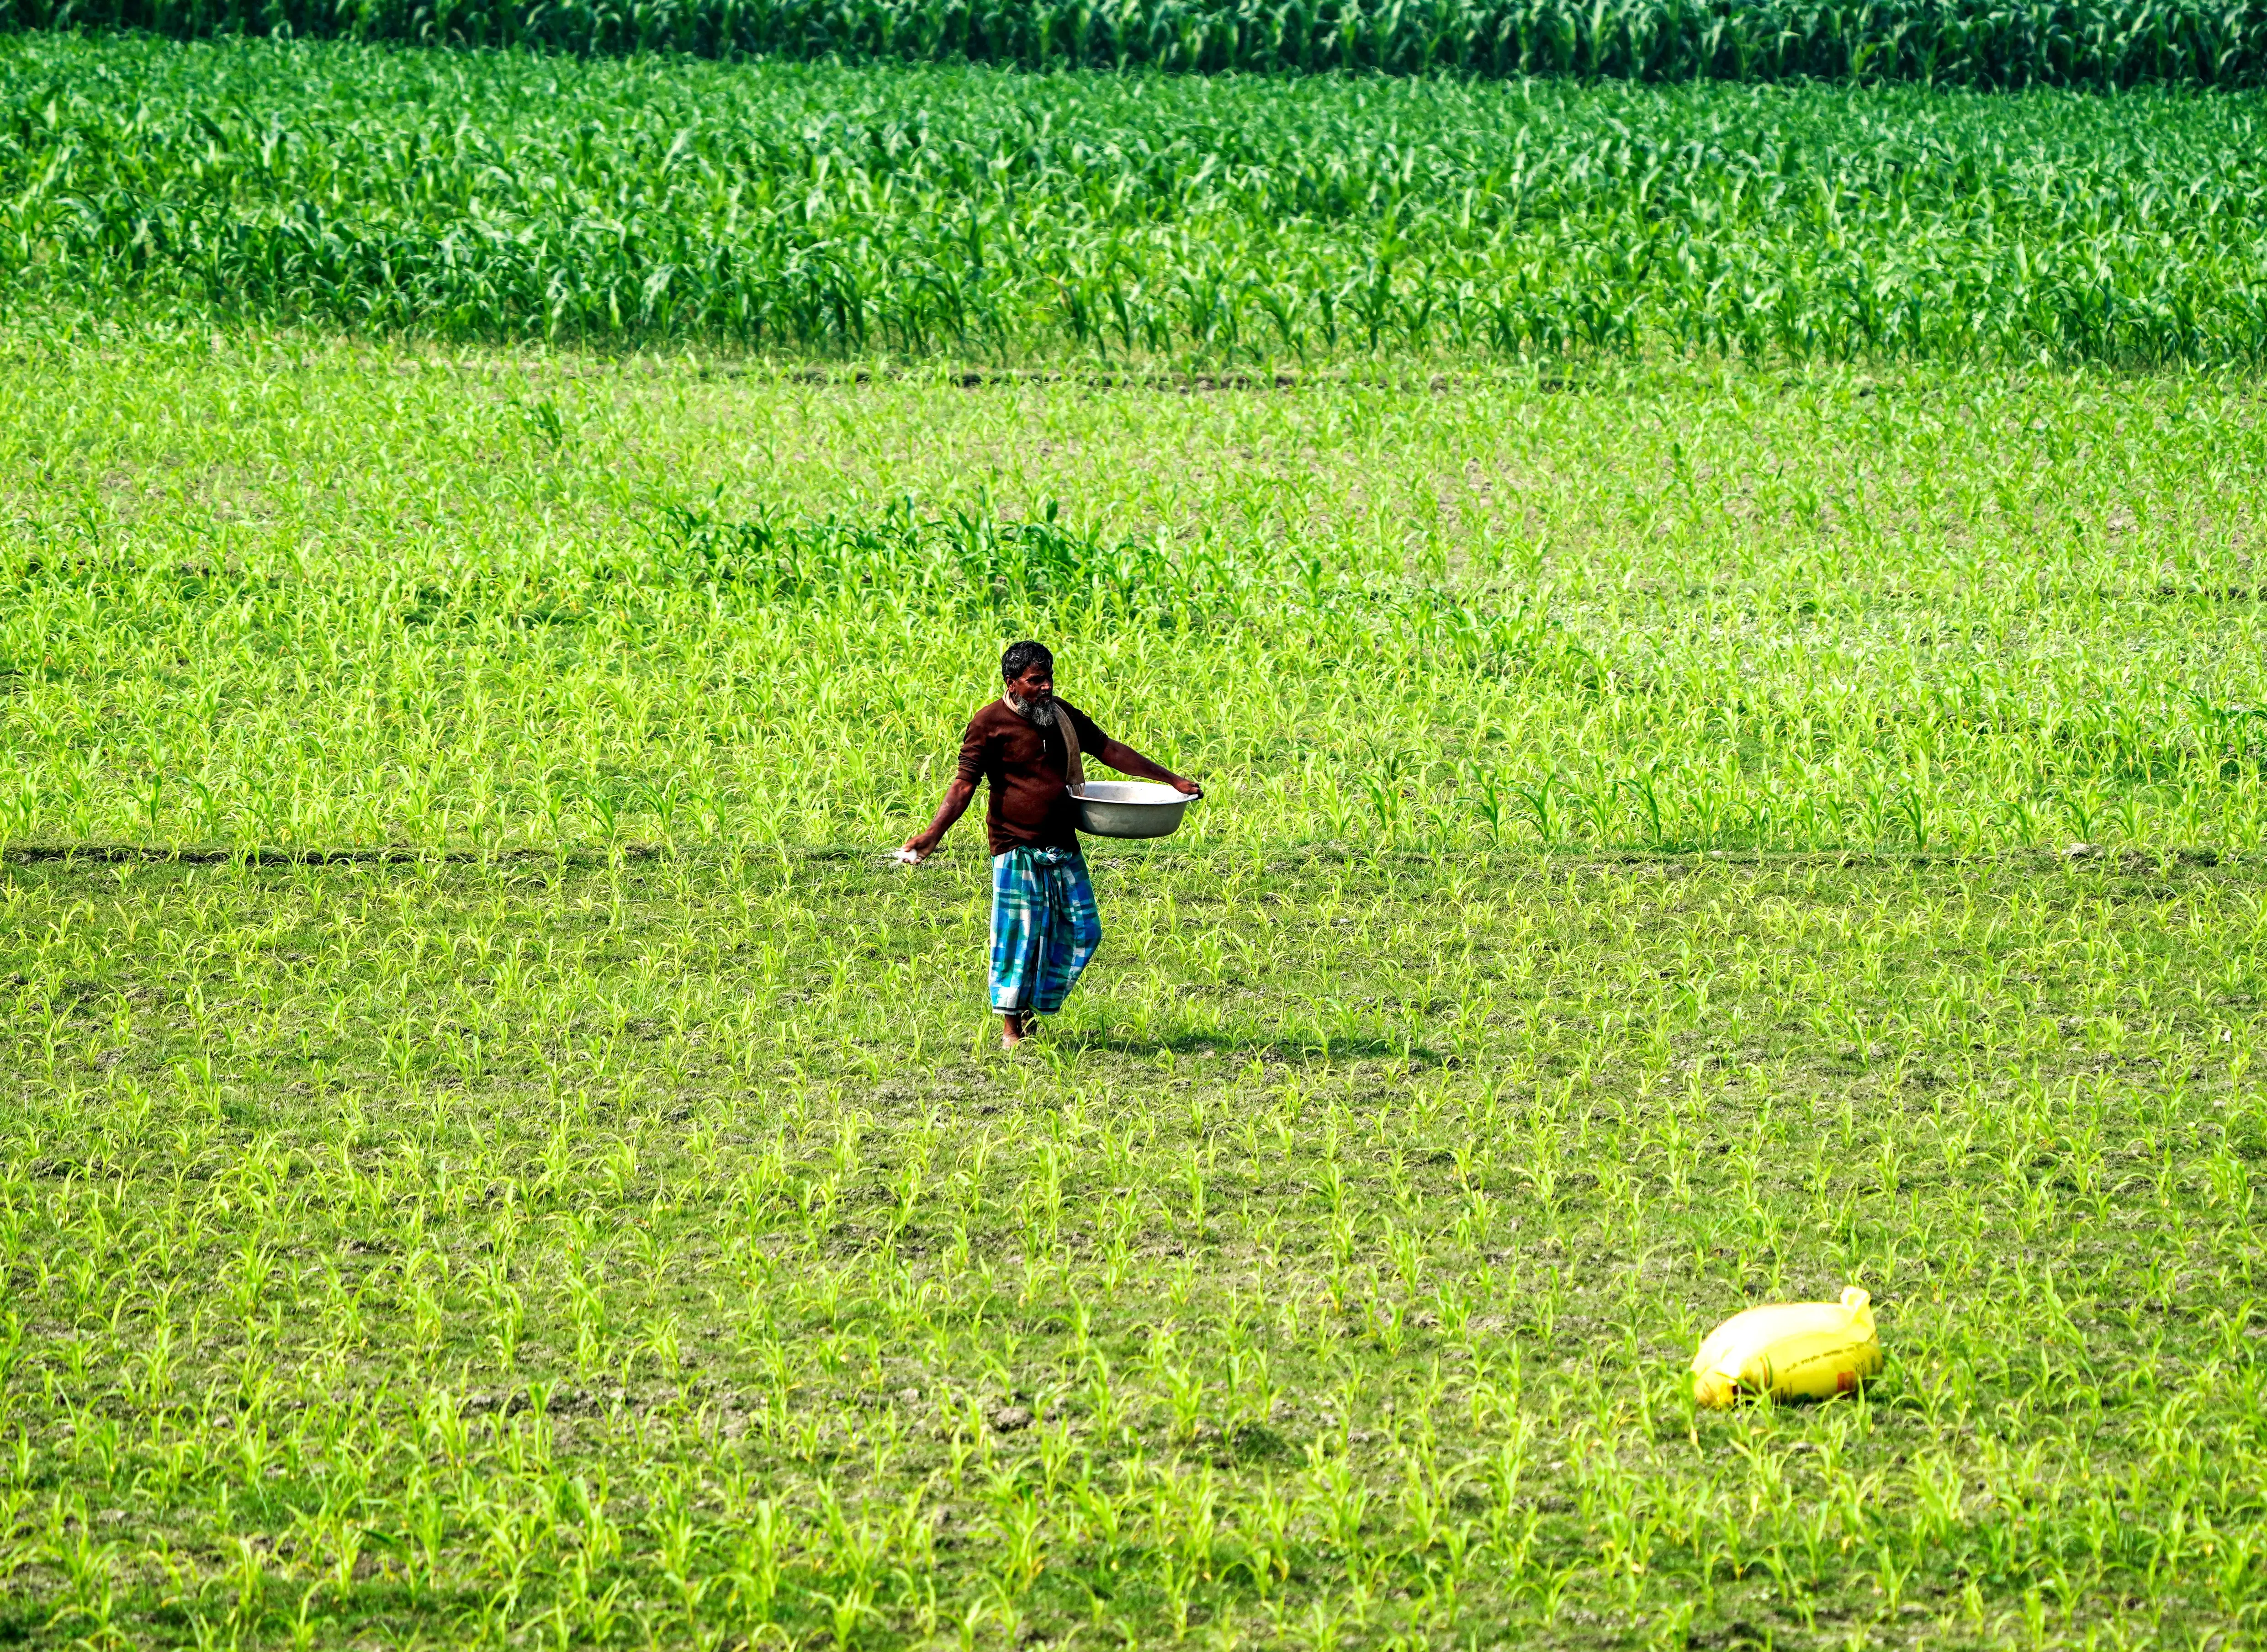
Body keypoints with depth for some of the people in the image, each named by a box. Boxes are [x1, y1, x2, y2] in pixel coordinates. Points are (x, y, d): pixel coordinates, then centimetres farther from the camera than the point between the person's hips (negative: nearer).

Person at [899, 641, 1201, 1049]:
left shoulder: (1062, 715, 10)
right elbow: (964, 784, -12)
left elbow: (1110, 750, 18)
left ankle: (1036, 1007, 21)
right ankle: (1011, 1027, 5)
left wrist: (1171, 780, 19)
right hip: (1017, 849, -6)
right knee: (1018, 936, -6)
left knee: (1081, 931, 6)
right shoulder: (990, 724, -8)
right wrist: (933, 834, -24)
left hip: (1063, 847, 6)